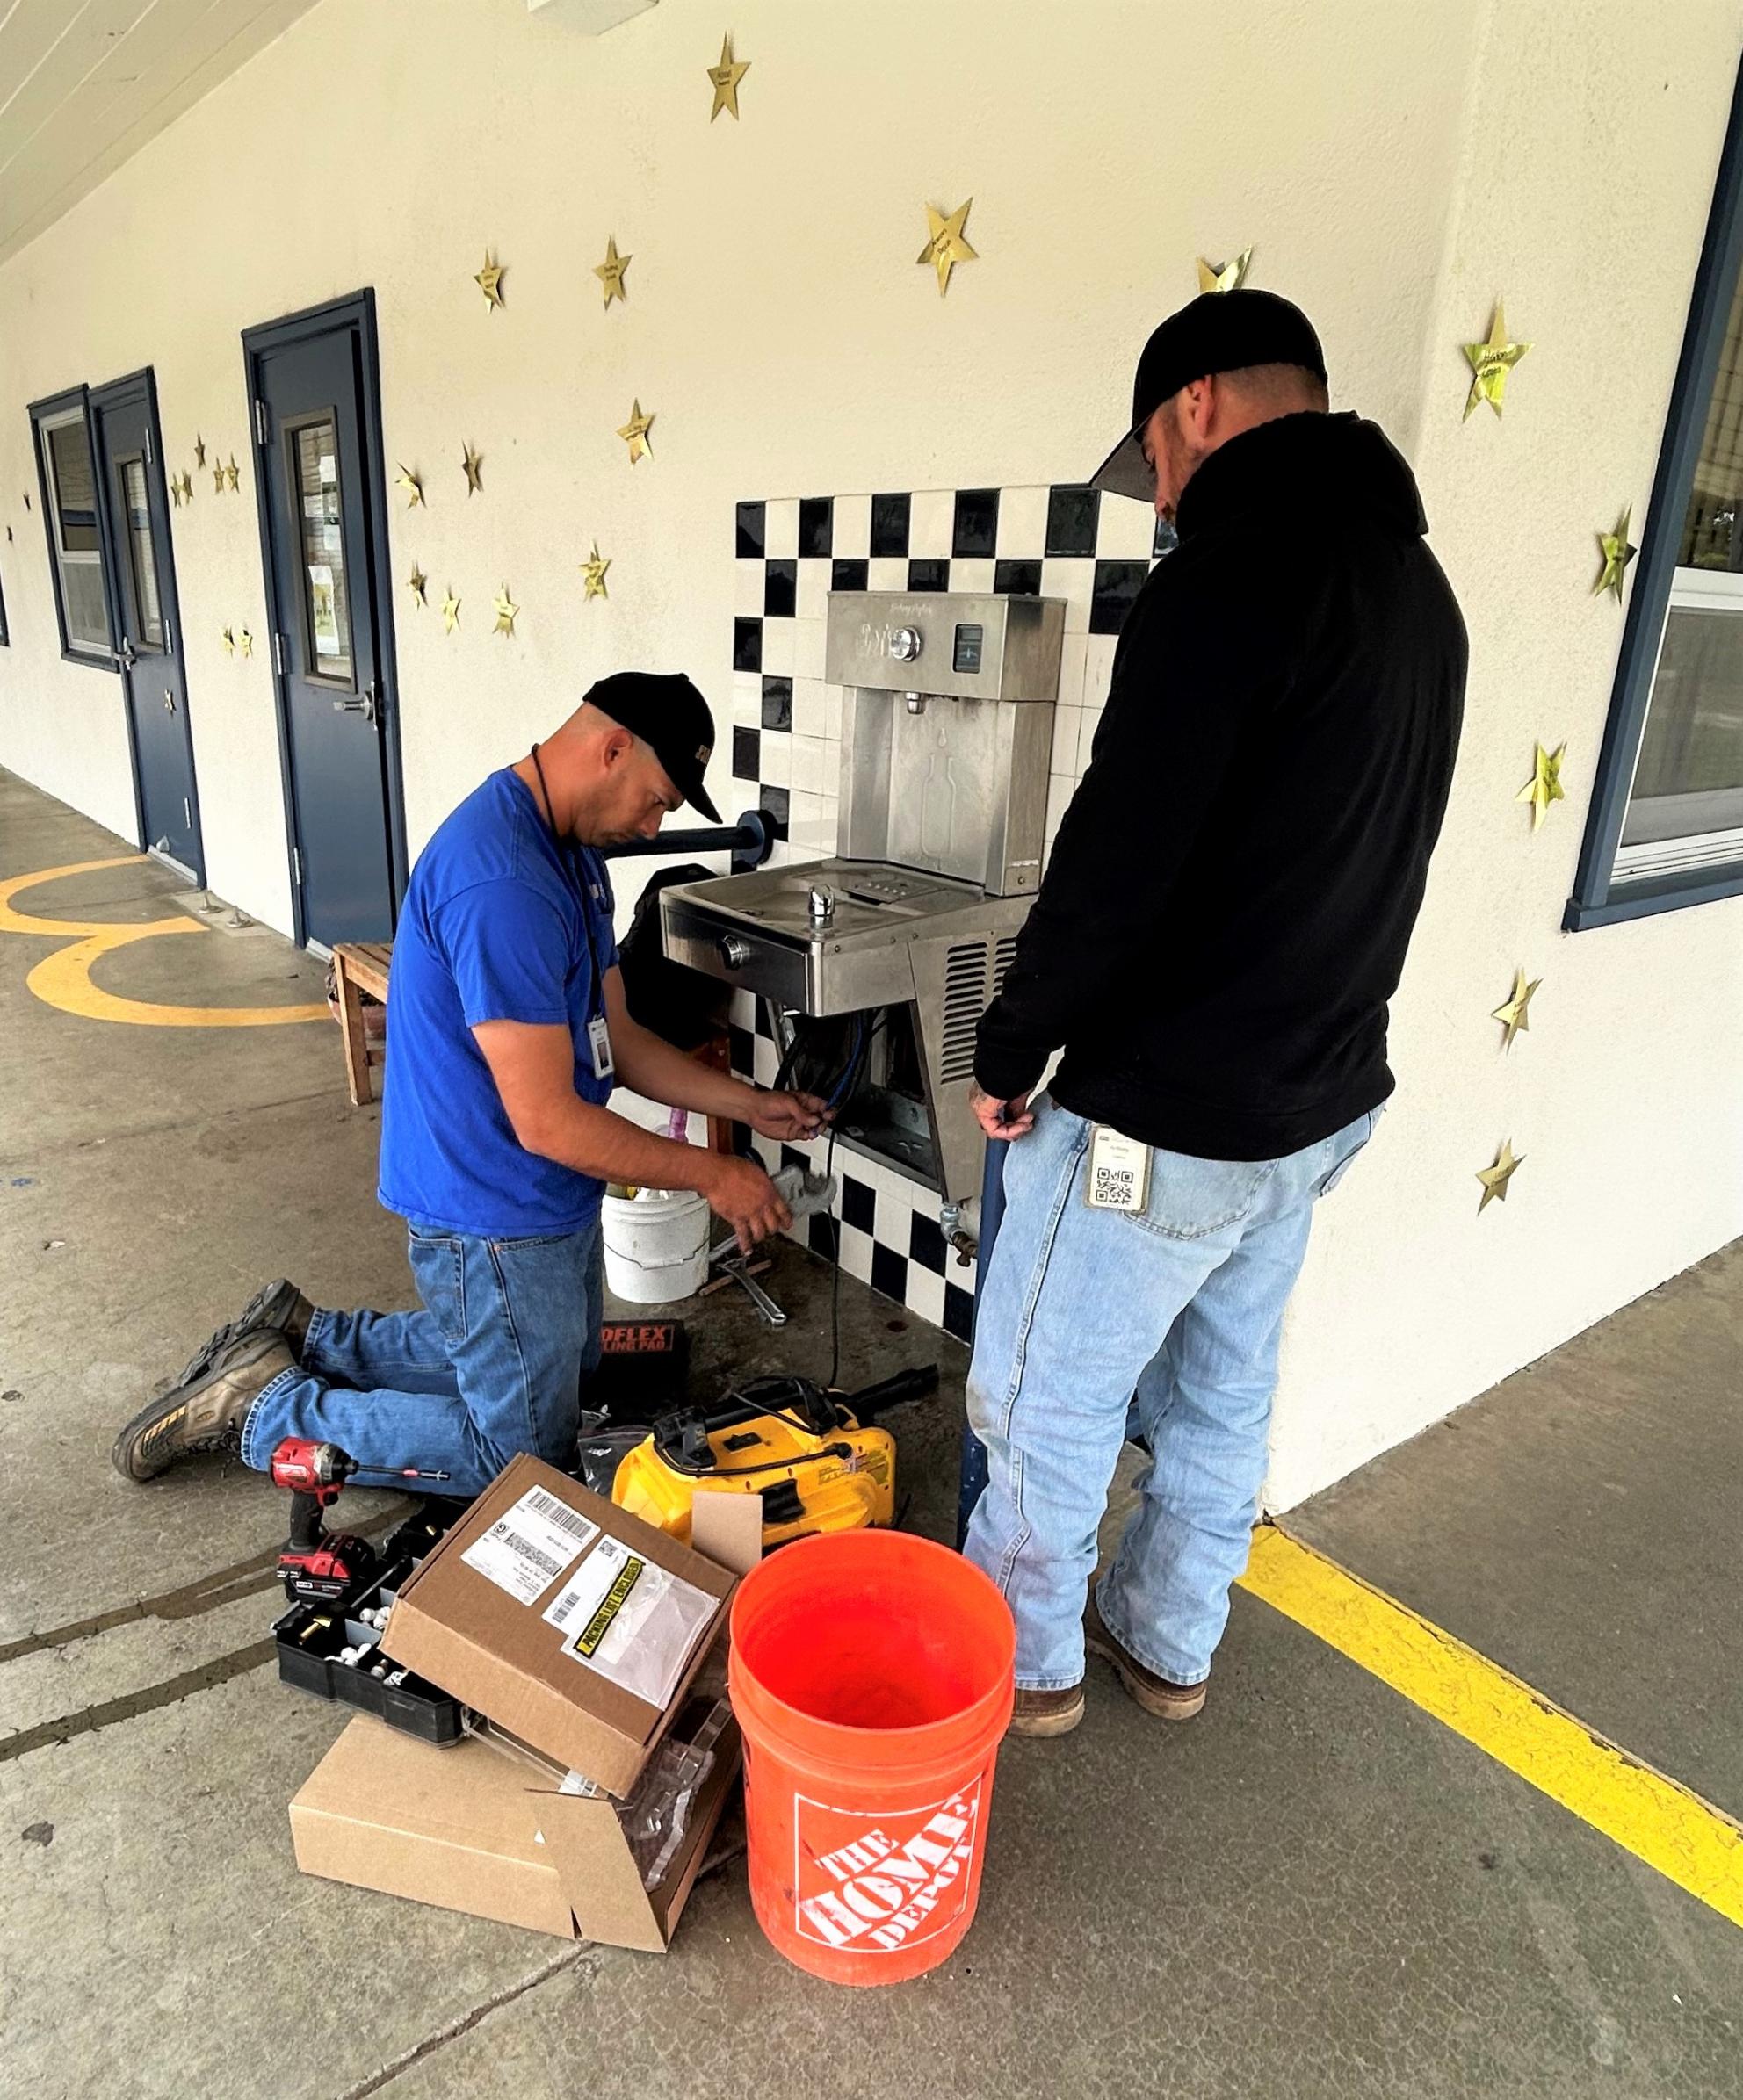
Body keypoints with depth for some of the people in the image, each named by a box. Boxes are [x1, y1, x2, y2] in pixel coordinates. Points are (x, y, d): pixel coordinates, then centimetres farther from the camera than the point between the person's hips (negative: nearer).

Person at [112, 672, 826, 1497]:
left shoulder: (571, 852, 4)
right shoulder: (501, 884, -30)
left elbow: (614, 1038, 10)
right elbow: (547, 1122, -29)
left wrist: (750, 1104, 2)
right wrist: (711, 1173, -18)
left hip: (551, 1202, 10)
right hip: (498, 1224, -10)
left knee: (563, 1371, 30)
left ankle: (301, 1337, 30)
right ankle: (264, 1408, 16)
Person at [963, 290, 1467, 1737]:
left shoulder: (1234, 575, -20)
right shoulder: (1413, 582, 10)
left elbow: (1118, 860, -24)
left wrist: (1010, 1053, -10)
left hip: (1168, 1118, -9)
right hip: (1322, 1099, 9)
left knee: (1044, 1397, 11)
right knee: (1224, 1390, 22)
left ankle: (1026, 1660, 33)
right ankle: (1169, 1644, 43)